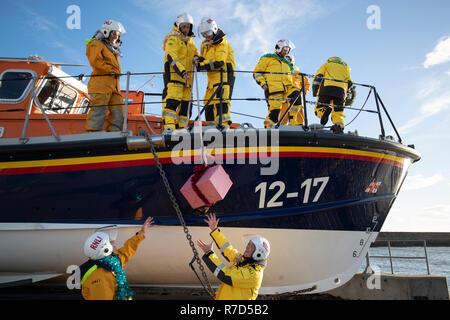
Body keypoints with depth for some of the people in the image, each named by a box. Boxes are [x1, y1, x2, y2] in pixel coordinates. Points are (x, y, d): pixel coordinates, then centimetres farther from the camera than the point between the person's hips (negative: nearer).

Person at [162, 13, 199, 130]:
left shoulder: (190, 41, 25)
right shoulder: (172, 39, 0)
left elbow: (195, 54, 24)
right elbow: (171, 57, -12)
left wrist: (196, 58, -3)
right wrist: (182, 71, -25)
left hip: (187, 77, 8)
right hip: (173, 74, -7)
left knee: (186, 103, 4)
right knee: (172, 101, -18)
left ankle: (180, 127, 9)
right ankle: (169, 126, -24)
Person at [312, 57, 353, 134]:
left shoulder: (326, 64, 27)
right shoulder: (346, 67, 33)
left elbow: (317, 77, 10)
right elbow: (349, 82, 19)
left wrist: (315, 92, 7)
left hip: (326, 88, -2)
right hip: (341, 90, 2)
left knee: (319, 108, 3)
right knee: (338, 113, 1)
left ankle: (324, 111, -32)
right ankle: (339, 127, -28)